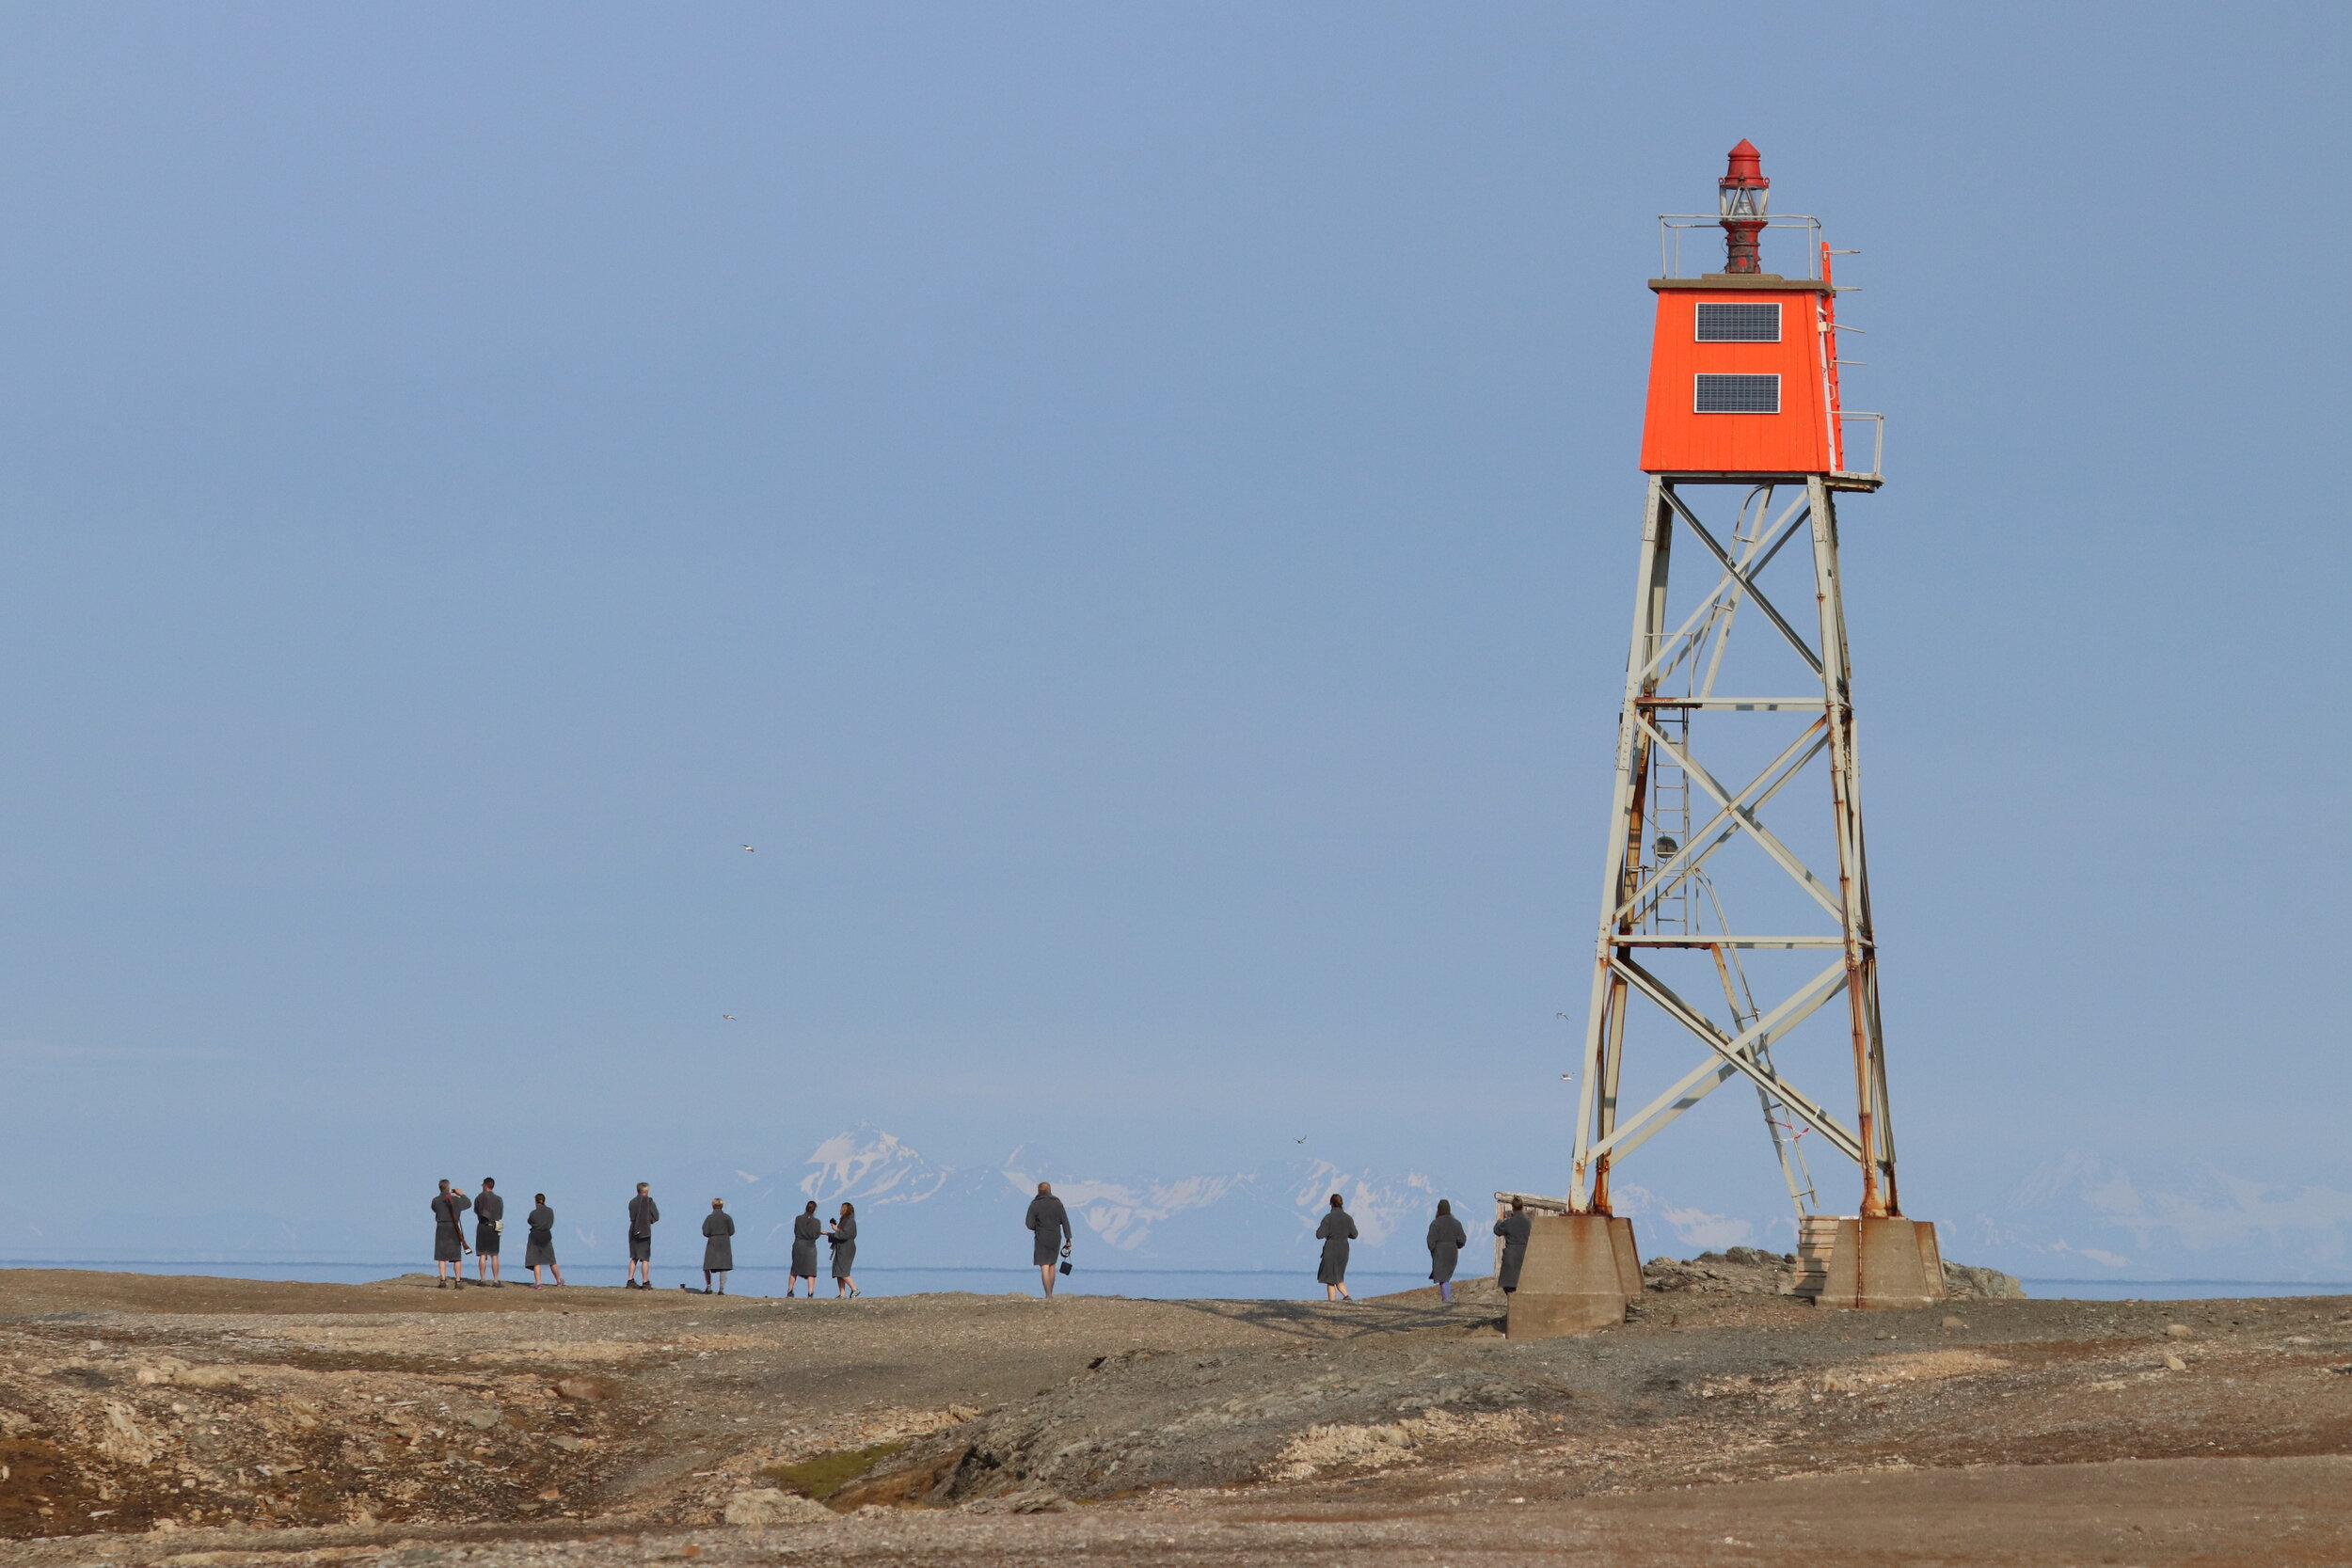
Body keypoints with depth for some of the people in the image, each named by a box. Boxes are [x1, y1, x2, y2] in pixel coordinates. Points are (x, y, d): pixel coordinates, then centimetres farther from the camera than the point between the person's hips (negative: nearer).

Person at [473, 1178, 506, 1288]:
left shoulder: (480, 1197, -3)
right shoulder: (499, 1199, 6)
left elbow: (476, 1211, 9)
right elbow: (501, 1215, 11)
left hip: (483, 1226, -3)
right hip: (495, 1228, 3)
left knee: (482, 1255, 0)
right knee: (494, 1255, 4)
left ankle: (483, 1280, -3)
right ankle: (496, 1280, -1)